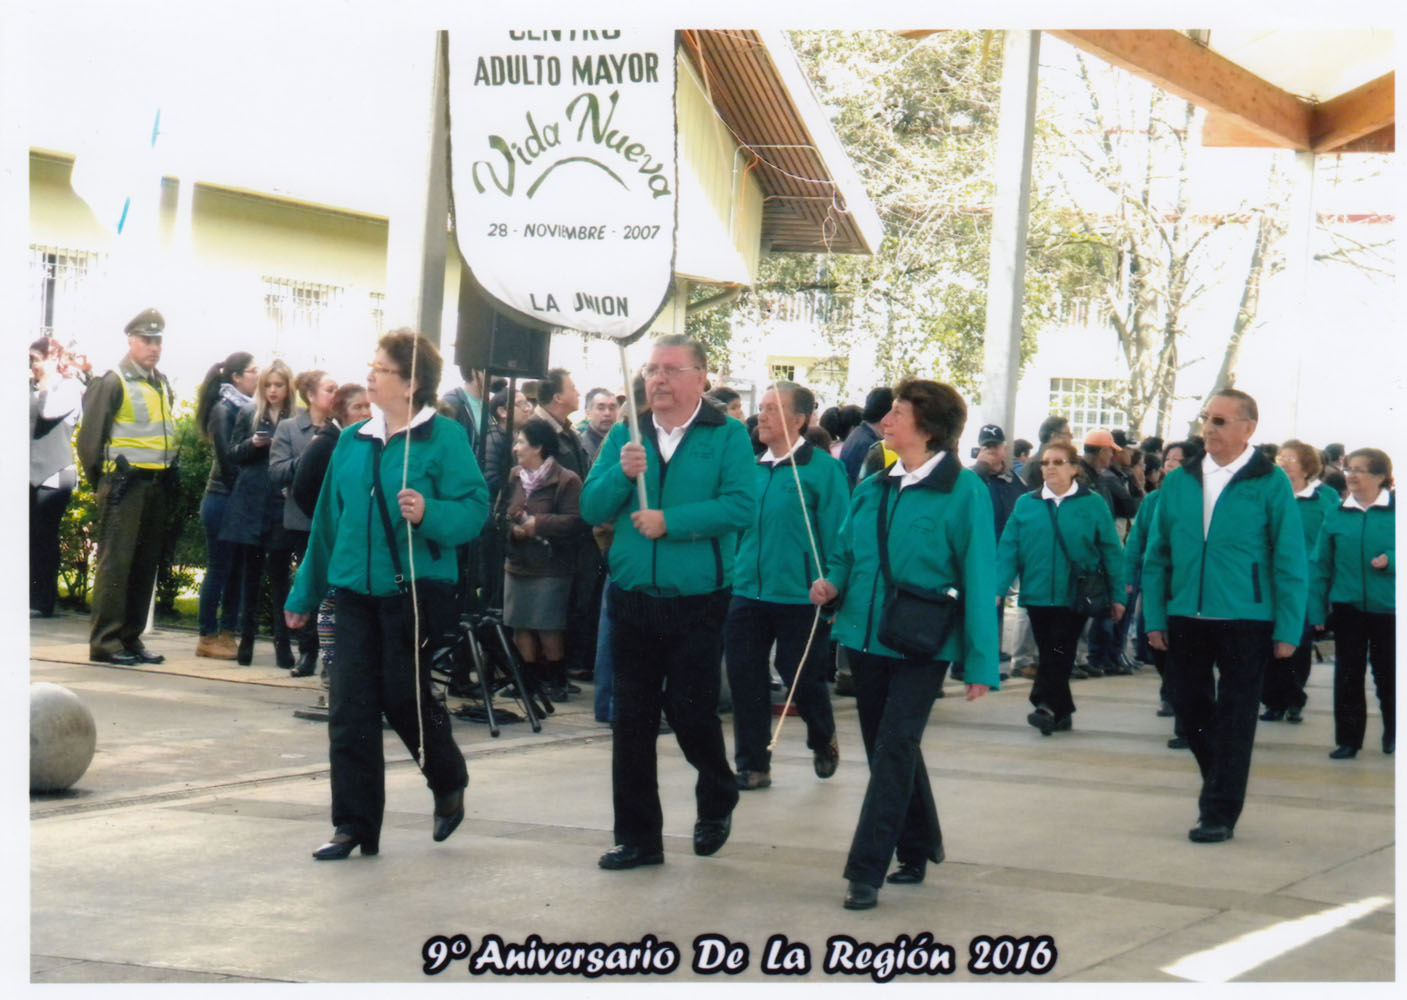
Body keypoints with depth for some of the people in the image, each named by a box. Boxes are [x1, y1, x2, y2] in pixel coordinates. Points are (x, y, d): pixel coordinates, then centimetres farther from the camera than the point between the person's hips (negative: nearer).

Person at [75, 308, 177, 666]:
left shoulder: (162, 385, 15)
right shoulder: (113, 383, -8)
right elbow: (89, 437, -9)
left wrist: (170, 472, 15)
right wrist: (101, 481, -6)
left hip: (156, 485, 8)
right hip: (124, 484, -8)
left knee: (145, 564, 9)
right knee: (115, 562, -7)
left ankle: (130, 638, 16)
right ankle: (104, 641, -6)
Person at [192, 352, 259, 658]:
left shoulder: (247, 408, 11)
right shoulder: (223, 409, -9)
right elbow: (226, 458, -13)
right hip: (223, 498, -7)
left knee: (237, 570, 8)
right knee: (219, 569, -1)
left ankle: (227, 633, 14)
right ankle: (208, 637, 6)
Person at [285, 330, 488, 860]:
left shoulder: (444, 437, -6)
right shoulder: (353, 440, 11)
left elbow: (474, 508, -13)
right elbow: (329, 517, 17)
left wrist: (429, 514, -32)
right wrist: (304, 593, 21)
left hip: (415, 587, -5)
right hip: (358, 591, 5)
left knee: (405, 695, -2)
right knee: (350, 708, 1)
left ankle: (449, 783, 27)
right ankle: (355, 824, 9)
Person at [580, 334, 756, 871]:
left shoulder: (727, 437, -3)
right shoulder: (623, 437, 8)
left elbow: (739, 505, -16)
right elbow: (591, 508, 1)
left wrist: (670, 521, -20)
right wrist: (623, 474, -17)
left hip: (697, 602, -3)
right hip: (631, 600, 4)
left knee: (692, 713, 2)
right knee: (632, 720, 6)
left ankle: (717, 802, 32)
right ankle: (637, 836, 16)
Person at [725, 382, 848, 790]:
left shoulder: (822, 468, -9)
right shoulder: (753, 468, 8)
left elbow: (836, 535, -10)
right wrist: (731, 575, 9)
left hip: (800, 597, -5)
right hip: (748, 591, 5)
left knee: (803, 678, 7)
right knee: (745, 679, 4)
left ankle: (823, 741, 35)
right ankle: (753, 764, 15)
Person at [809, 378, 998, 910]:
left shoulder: (964, 491, -10)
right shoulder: (872, 489, 8)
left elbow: (978, 578, -11)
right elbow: (846, 555, 20)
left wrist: (981, 662, -13)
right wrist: (832, 585, -4)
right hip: (867, 636, 6)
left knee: (894, 748, -12)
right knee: (889, 747, 15)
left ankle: (867, 870, -11)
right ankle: (917, 849, 32)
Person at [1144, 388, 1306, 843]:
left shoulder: (1270, 483, -5)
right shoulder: (1179, 481, 6)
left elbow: (1290, 561, -5)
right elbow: (1157, 555, 10)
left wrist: (1287, 630, -9)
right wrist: (1155, 618, 4)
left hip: (1245, 621, -4)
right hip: (1187, 618, 4)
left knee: (1234, 717, 2)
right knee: (1190, 707, 11)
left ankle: (1220, 813, 9)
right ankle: (1222, 784, 34)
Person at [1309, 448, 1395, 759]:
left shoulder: (1396, 511, -5)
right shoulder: (1336, 515, 2)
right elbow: (1320, 564, 4)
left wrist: (1391, 561, -21)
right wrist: (1317, 610, 0)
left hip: (1388, 608, -2)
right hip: (1348, 607, 2)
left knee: (1387, 674, 10)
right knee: (1347, 675, 6)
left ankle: (1393, 734, 27)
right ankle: (1348, 739, 14)